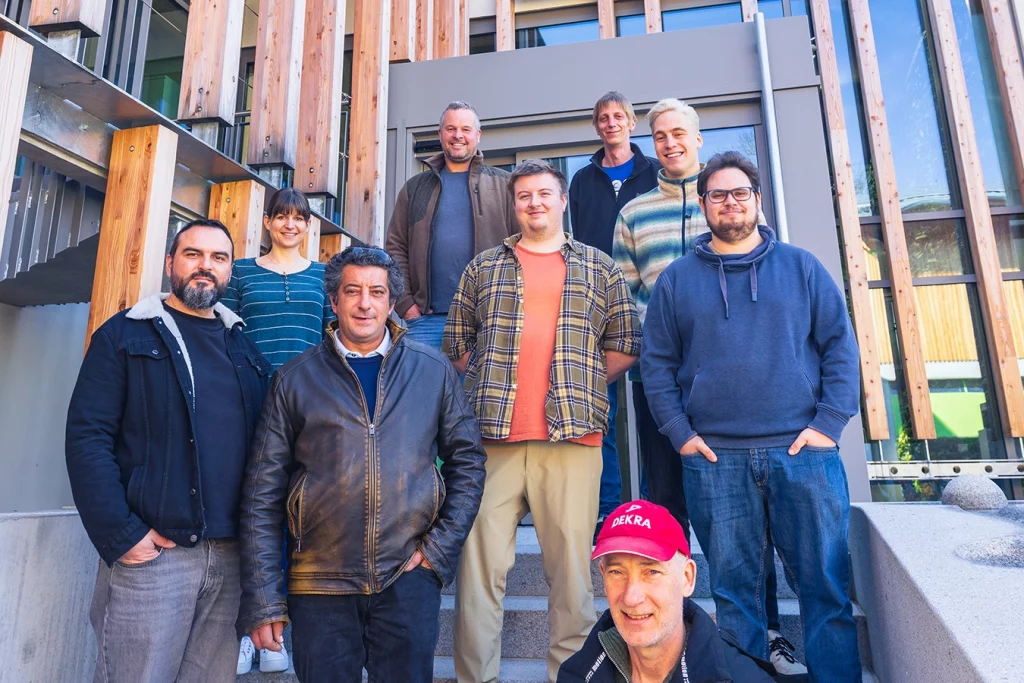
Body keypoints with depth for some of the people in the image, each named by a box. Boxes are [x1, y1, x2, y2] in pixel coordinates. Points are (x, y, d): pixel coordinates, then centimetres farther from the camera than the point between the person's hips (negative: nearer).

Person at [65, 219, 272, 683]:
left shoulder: (244, 347, 13)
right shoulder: (125, 336, 1)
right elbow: (87, 437, -7)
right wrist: (121, 535, -14)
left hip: (232, 556, 4)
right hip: (151, 553, -4)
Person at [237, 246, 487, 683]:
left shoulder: (433, 370, 1)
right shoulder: (295, 379, 0)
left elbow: (467, 463, 6)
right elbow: (262, 494, 0)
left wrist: (440, 549, -2)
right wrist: (263, 602, -1)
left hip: (409, 579, 0)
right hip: (319, 585, 0)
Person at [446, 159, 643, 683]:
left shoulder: (599, 269, 14)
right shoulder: (483, 267, 16)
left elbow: (625, 345, 12)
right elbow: (456, 340, 15)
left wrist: (580, 386, 5)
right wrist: (489, 386, 7)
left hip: (572, 437, 0)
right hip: (493, 436, 1)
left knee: (571, 566, 4)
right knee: (479, 563, 3)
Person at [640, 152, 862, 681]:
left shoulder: (801, 267, 11)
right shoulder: (676, 279, 10)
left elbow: (840, 345, 6)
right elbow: (657, 363, 7)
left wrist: (829, 422, -4)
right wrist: (680, 434, -2)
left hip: (803, 450, 0)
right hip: (714, 459, 0)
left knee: (825, 585, 5)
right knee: (733, 590, 9)